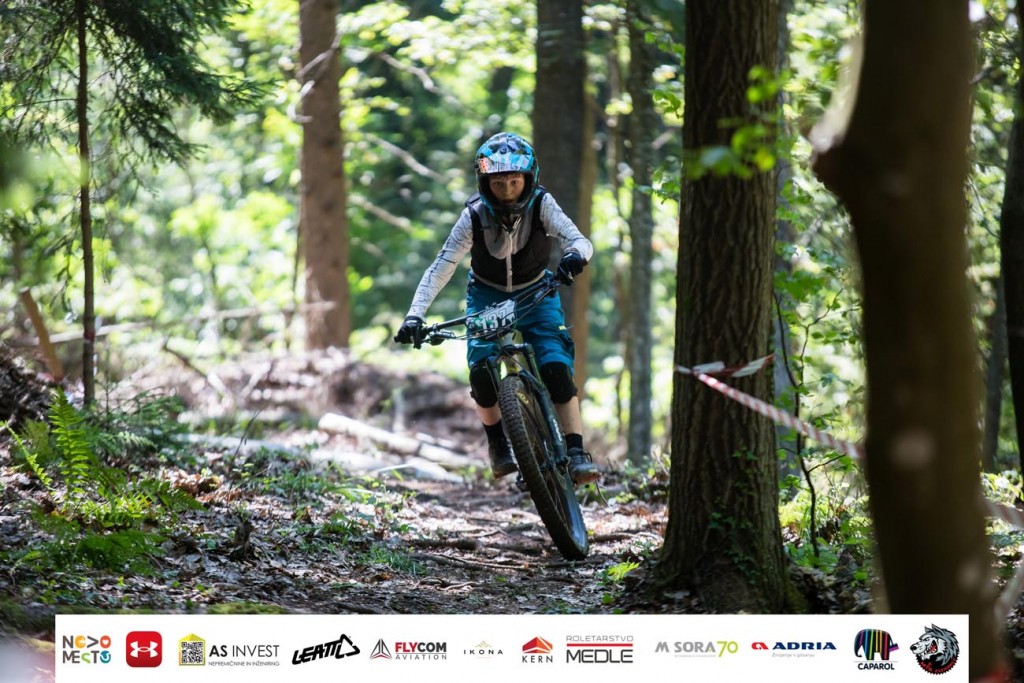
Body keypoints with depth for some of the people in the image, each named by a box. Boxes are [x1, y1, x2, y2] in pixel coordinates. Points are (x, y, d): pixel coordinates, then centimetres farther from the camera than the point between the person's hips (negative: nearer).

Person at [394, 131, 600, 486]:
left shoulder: (541, 205, -23)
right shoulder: (475, 215, -24)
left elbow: (578, 240, -33)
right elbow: (441, 267, -27)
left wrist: (575, 255, -59)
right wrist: (415, 315, -38)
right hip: (488, 294, 0)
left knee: (556, 368, -20)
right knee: (482, 373, -21)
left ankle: (577, 453, -18)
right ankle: (497, 443, 4)